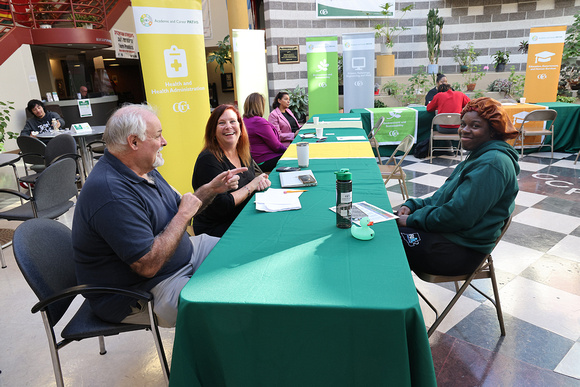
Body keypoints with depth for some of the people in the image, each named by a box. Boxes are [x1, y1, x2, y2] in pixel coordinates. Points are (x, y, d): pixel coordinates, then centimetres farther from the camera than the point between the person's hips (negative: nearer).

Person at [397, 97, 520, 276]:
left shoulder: (492, 164, -19)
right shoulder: (480, 156, 14)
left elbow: (458, 215, -25)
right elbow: (443, 198, 17)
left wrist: (413, 219, -16)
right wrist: (412, 206, 2)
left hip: (460, 250, -10)